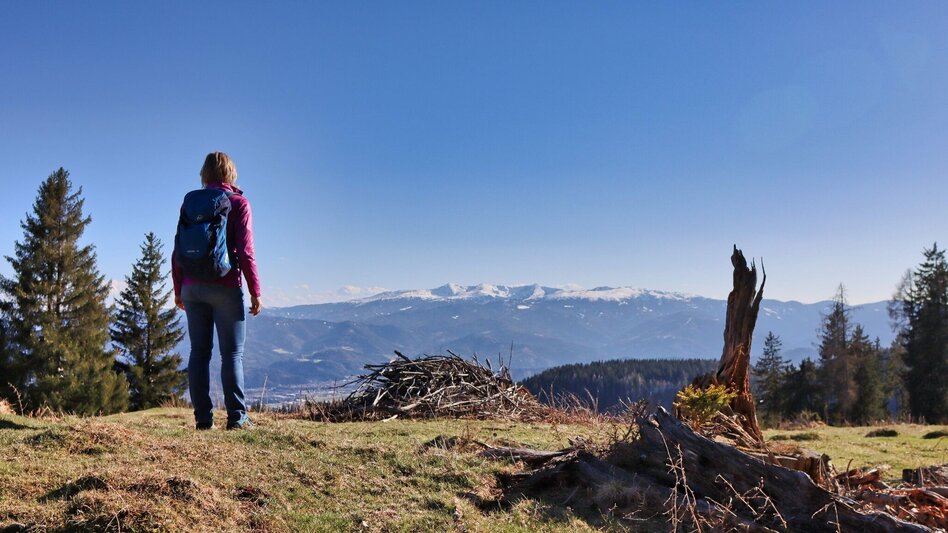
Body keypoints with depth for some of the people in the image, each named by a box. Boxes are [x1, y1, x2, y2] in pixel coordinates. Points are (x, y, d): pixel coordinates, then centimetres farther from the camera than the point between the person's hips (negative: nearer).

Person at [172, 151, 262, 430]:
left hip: (192, 287, 4)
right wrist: (255, 291, -5)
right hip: (225, 287, -4)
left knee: (199, 351, 6)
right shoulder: (238, 202, -2)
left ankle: (203, 417, 6)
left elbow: (178, 251, 8)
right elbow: (245, 251, -9)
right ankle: (237, 417, -3)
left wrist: (178, 289, 17)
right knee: (232, 353, 0)